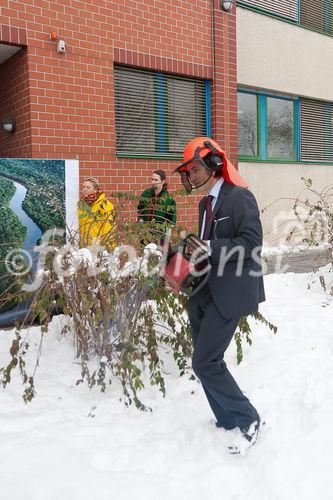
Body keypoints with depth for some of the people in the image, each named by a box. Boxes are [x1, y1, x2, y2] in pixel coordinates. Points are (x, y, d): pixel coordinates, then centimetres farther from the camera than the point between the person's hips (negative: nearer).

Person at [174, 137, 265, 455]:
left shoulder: (240, 198, -11)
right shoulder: (206, 203, 17)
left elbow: (252, 244, -19)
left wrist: (208, 248, -23)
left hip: (230, 294, -9)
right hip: (204, 292, 9)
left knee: (205, 363, -8)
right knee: (207, 362, 14)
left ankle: (247, 420, 11)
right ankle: (227, 422, 32)